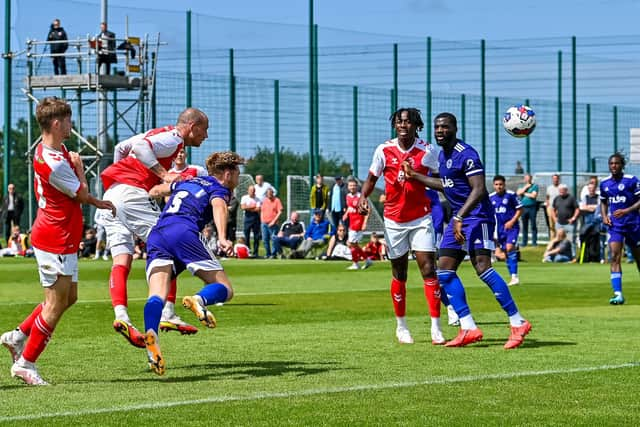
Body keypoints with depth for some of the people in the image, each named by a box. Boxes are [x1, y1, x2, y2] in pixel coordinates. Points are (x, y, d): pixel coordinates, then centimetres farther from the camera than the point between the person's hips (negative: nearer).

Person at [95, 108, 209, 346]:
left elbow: (120, 148, 30)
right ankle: (168, 314, -8)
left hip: (111, 194, 9)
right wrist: (164, 175, -21)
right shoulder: (174, 139, -3)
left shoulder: (160, 134, 25)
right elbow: (139, 146, -20)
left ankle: (121, 315, -18)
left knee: (121, 261, -2)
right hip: (132, 193, -9)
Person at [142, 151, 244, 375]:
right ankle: (200, 300, -33)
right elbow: (218, 207, -9)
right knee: (225, 289, 0)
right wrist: (222, 238, -26)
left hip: (155, 236, 6)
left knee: (157, 296, -12)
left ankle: (151, 334, -42)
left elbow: (157, 189, 51)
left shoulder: (186, 182, 35)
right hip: (183, 232, -5)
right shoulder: (219, 189, 15)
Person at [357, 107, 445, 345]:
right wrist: (363, 197, -9)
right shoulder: (384, 150, -3)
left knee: (428, 268, -11)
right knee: (399, 273, 8)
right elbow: (372, 178, 8)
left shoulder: (427, 151, -6)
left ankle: (436, 328, -8)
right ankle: (401, 326, 22)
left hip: (421, 218, -1)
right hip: (394, 220, 1)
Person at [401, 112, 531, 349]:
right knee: (445, 271, 4)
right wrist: (415, 177, 30)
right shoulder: (442, 155, 14)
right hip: (459, 218, 10)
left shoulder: (466, 154, -15)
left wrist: (460, 217, -30)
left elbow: (479, 190, -23)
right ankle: (468, 329, 4)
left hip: (477, 216, -10)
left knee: (482, 268, -20)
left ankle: (518, 323, -14)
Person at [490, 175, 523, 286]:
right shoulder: (491, 197, 5)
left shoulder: (511, 195, -8)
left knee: (510, 248, -22)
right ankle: (513, 277, 15)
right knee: (506, 252, 7)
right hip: (500, 228, 5)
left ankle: (514, 276, -21)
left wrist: (512, 221, -14)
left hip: (511, 226, -5)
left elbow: (519, 209, -4)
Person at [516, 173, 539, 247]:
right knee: (524, 226, 6)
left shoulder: (534, 186, 3)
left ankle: (534, 241, -1)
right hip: (523, 207, 4)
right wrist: (526, 187, -4)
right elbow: (518, 193, -2)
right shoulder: (522, 186, 16)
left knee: (533, 225, -3)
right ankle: (524, 242, 10)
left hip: (532, 207, -4)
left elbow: (533, 195, -10)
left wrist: (525, 193, -1)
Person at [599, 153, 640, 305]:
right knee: (614, 257, -13)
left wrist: (627, 211, -22)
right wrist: (604, 216, 3)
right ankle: (618, 294, -17)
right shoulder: (604, 183, 6)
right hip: (615, 225, 3)